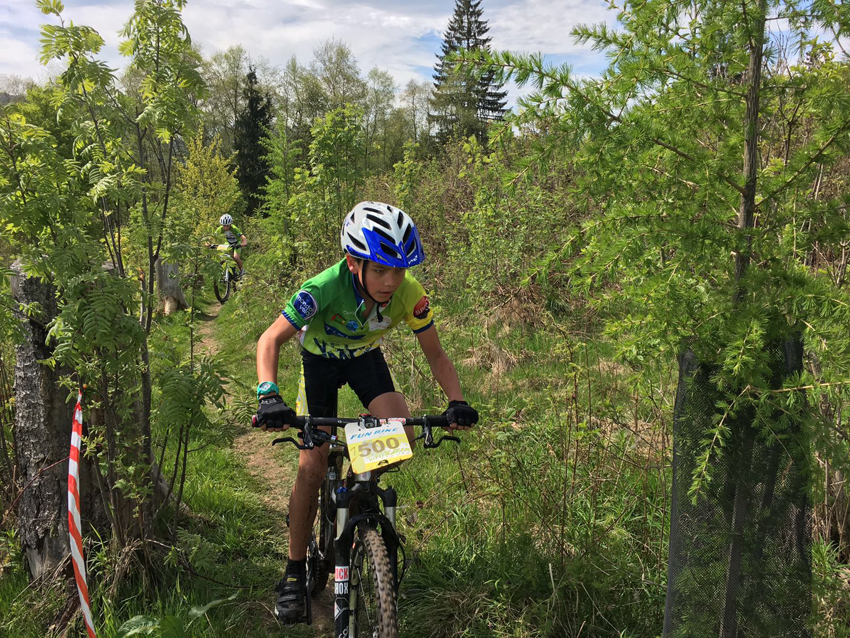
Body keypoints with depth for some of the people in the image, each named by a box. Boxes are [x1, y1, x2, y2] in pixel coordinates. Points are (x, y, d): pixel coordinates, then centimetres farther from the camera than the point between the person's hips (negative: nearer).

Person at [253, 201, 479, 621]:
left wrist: (457, 401, -33)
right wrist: (269, 396, -49)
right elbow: (271, 340, -33)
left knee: (401, 439, -22)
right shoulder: (325, 288, -37)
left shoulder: (409, 294, -29)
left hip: (366, 358, 2)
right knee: (312, 467, -7)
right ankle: (295, 574, 10)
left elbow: (436, 355, -17)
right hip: (321, 359, -2)